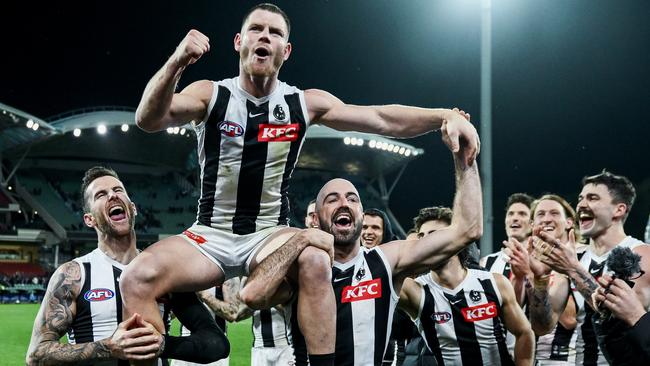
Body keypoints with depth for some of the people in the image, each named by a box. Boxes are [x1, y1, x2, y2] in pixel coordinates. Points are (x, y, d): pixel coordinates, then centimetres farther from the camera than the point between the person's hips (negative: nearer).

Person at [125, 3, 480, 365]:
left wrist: (446, 115, -21)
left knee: (314, 260, -34)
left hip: (270, 236, 0)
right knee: (138, 279, -27)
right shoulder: (210, 95, -4)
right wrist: (176, 63, -38)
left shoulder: (305, 103, 0)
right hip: (210, 237, 0)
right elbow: (149, 120, -21)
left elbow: (383, 119, -5)